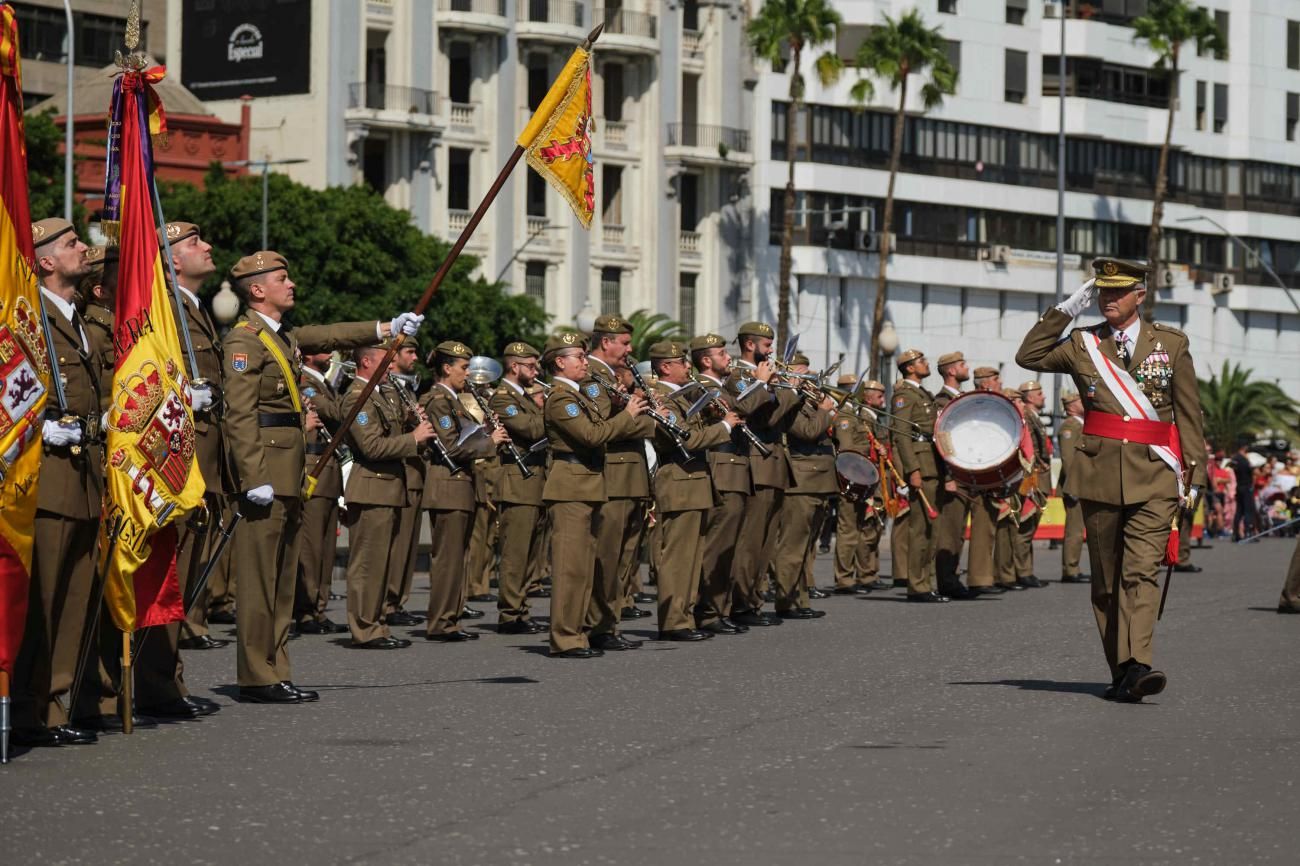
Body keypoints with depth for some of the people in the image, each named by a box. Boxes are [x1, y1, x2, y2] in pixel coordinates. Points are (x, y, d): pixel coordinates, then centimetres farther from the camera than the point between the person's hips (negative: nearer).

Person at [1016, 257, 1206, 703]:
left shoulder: (1172, 343, 6)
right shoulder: (1082, 344, 10)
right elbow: (1029, 356, 4)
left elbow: (1189, 414, 7)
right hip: (1099, 476, 2)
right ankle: (1120, 673, 12)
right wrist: (1066, 309, 2)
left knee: (1142, 571, -15)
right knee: (1106, 578, 5)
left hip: (1154, 479, -2)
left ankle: (1137, 667, -26)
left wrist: (1193, 474, 2)